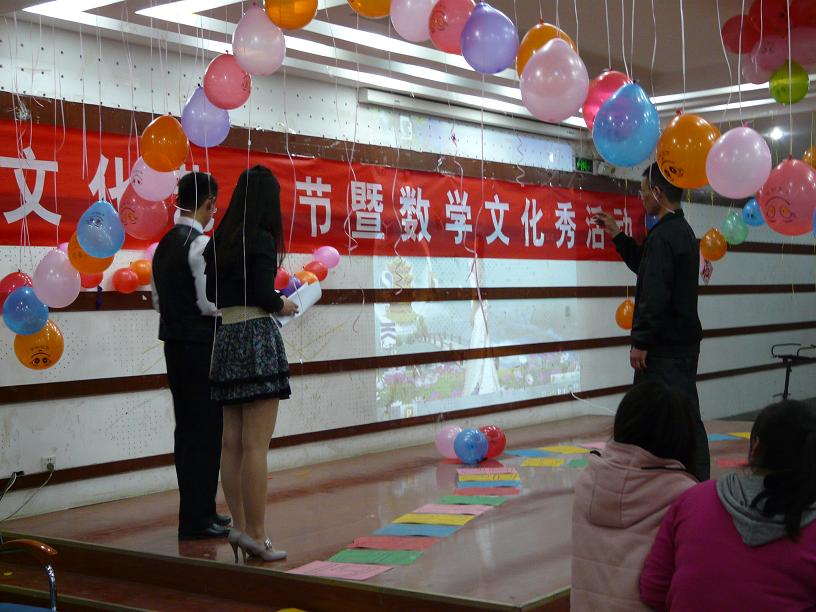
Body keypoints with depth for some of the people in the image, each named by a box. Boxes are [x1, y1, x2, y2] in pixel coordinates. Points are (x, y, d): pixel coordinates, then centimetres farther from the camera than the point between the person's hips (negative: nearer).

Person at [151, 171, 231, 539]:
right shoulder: (201, 244, -15)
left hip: (175, 344, 9)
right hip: (201, 347, -9)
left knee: (187, 430, 14)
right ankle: (196, 519, 1)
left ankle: (198, 509, 23)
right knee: (205, 432, -3)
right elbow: (210, 303, -19)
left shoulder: (165, 244, 12)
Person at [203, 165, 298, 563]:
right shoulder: (261, 239, -10)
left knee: (232, 443, 9)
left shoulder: (220, 240, 12)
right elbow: (263, 295, -15)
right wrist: (283, 305, 3)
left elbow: (211, 293, 15)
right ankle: (256, 535, -2)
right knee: (255, 445, -5)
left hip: (225, 337, 8)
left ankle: (240, 526, 15)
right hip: (257, 336, -8)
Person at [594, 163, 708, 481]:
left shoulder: (662, 236, -17)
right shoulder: (683, 231, 15)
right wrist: (618, 236, 26)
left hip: (665, 347, -10)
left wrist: (641, 342, -17)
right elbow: (646, 267, 28)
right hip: (685, 341, 10)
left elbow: (655, 296, -22)